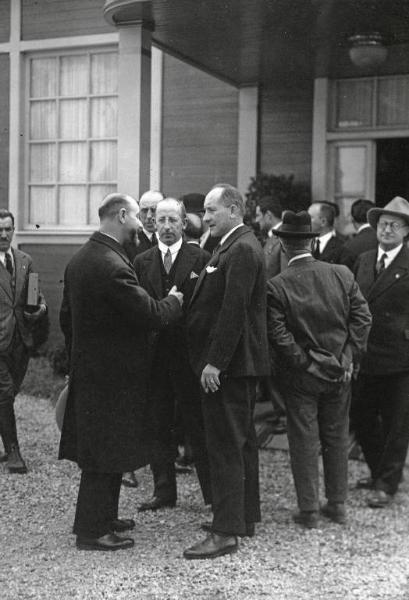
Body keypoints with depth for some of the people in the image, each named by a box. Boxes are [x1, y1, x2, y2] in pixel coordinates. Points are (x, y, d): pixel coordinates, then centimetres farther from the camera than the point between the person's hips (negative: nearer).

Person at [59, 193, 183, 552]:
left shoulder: (79, 259, 8)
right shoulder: (113, 266, -23)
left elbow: (67, 316, 16)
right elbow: (150, 315, -23)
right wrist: (175, 301, -3)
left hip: (87, 369, 10)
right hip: (113, 374, -10)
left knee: (100, 451, 19)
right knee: (106, 454, 1)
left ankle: (102, 517, 32)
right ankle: (92, 532, 9)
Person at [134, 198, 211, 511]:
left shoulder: (201, 259, -1)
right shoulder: (142, 262, 10)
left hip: (189, 353, -4)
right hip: (153, 353, 4)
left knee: (196, 424, 1)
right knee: (159, 426, 9)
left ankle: (213, 491, 10)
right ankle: (164, 490, 19)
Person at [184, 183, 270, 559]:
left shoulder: (242, 250, -17)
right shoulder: (238, 246, 16)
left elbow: (233, 311, -23)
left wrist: (215, 362, -23)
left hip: (229, 365, -11)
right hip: (238, 363, 11)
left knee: (225, 446, -7)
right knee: (241, 441, 17)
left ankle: (226, 532, -3)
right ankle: (245, 516, 29)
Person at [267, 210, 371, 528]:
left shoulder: (277, 286, -13)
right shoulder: (342, 274, -3)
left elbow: (278, 335, -16)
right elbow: (362, 317, -4)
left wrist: (304, 364, -8)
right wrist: (349, 358, -1)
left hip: (303, 375, -3)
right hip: (340, 372, 3)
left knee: (304, 441, 6)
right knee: (337, 437, 15)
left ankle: (309, 509, 11)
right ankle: (338, 505, 23)